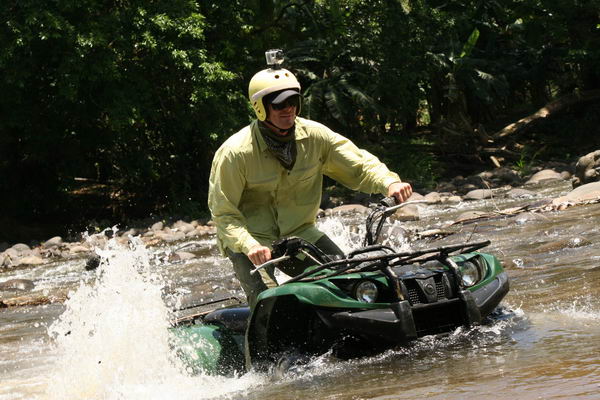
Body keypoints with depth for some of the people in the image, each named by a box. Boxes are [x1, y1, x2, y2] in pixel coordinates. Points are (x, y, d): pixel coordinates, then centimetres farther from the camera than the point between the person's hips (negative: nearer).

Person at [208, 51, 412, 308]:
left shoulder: (314, 136, -6)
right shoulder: (235, 152, -18)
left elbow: (358, 164, -3)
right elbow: (223, 212, -15)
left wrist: (389, 182, -24)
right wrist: (249, 245, -32)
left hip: (299, 232, 5)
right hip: (250, 240, -5)